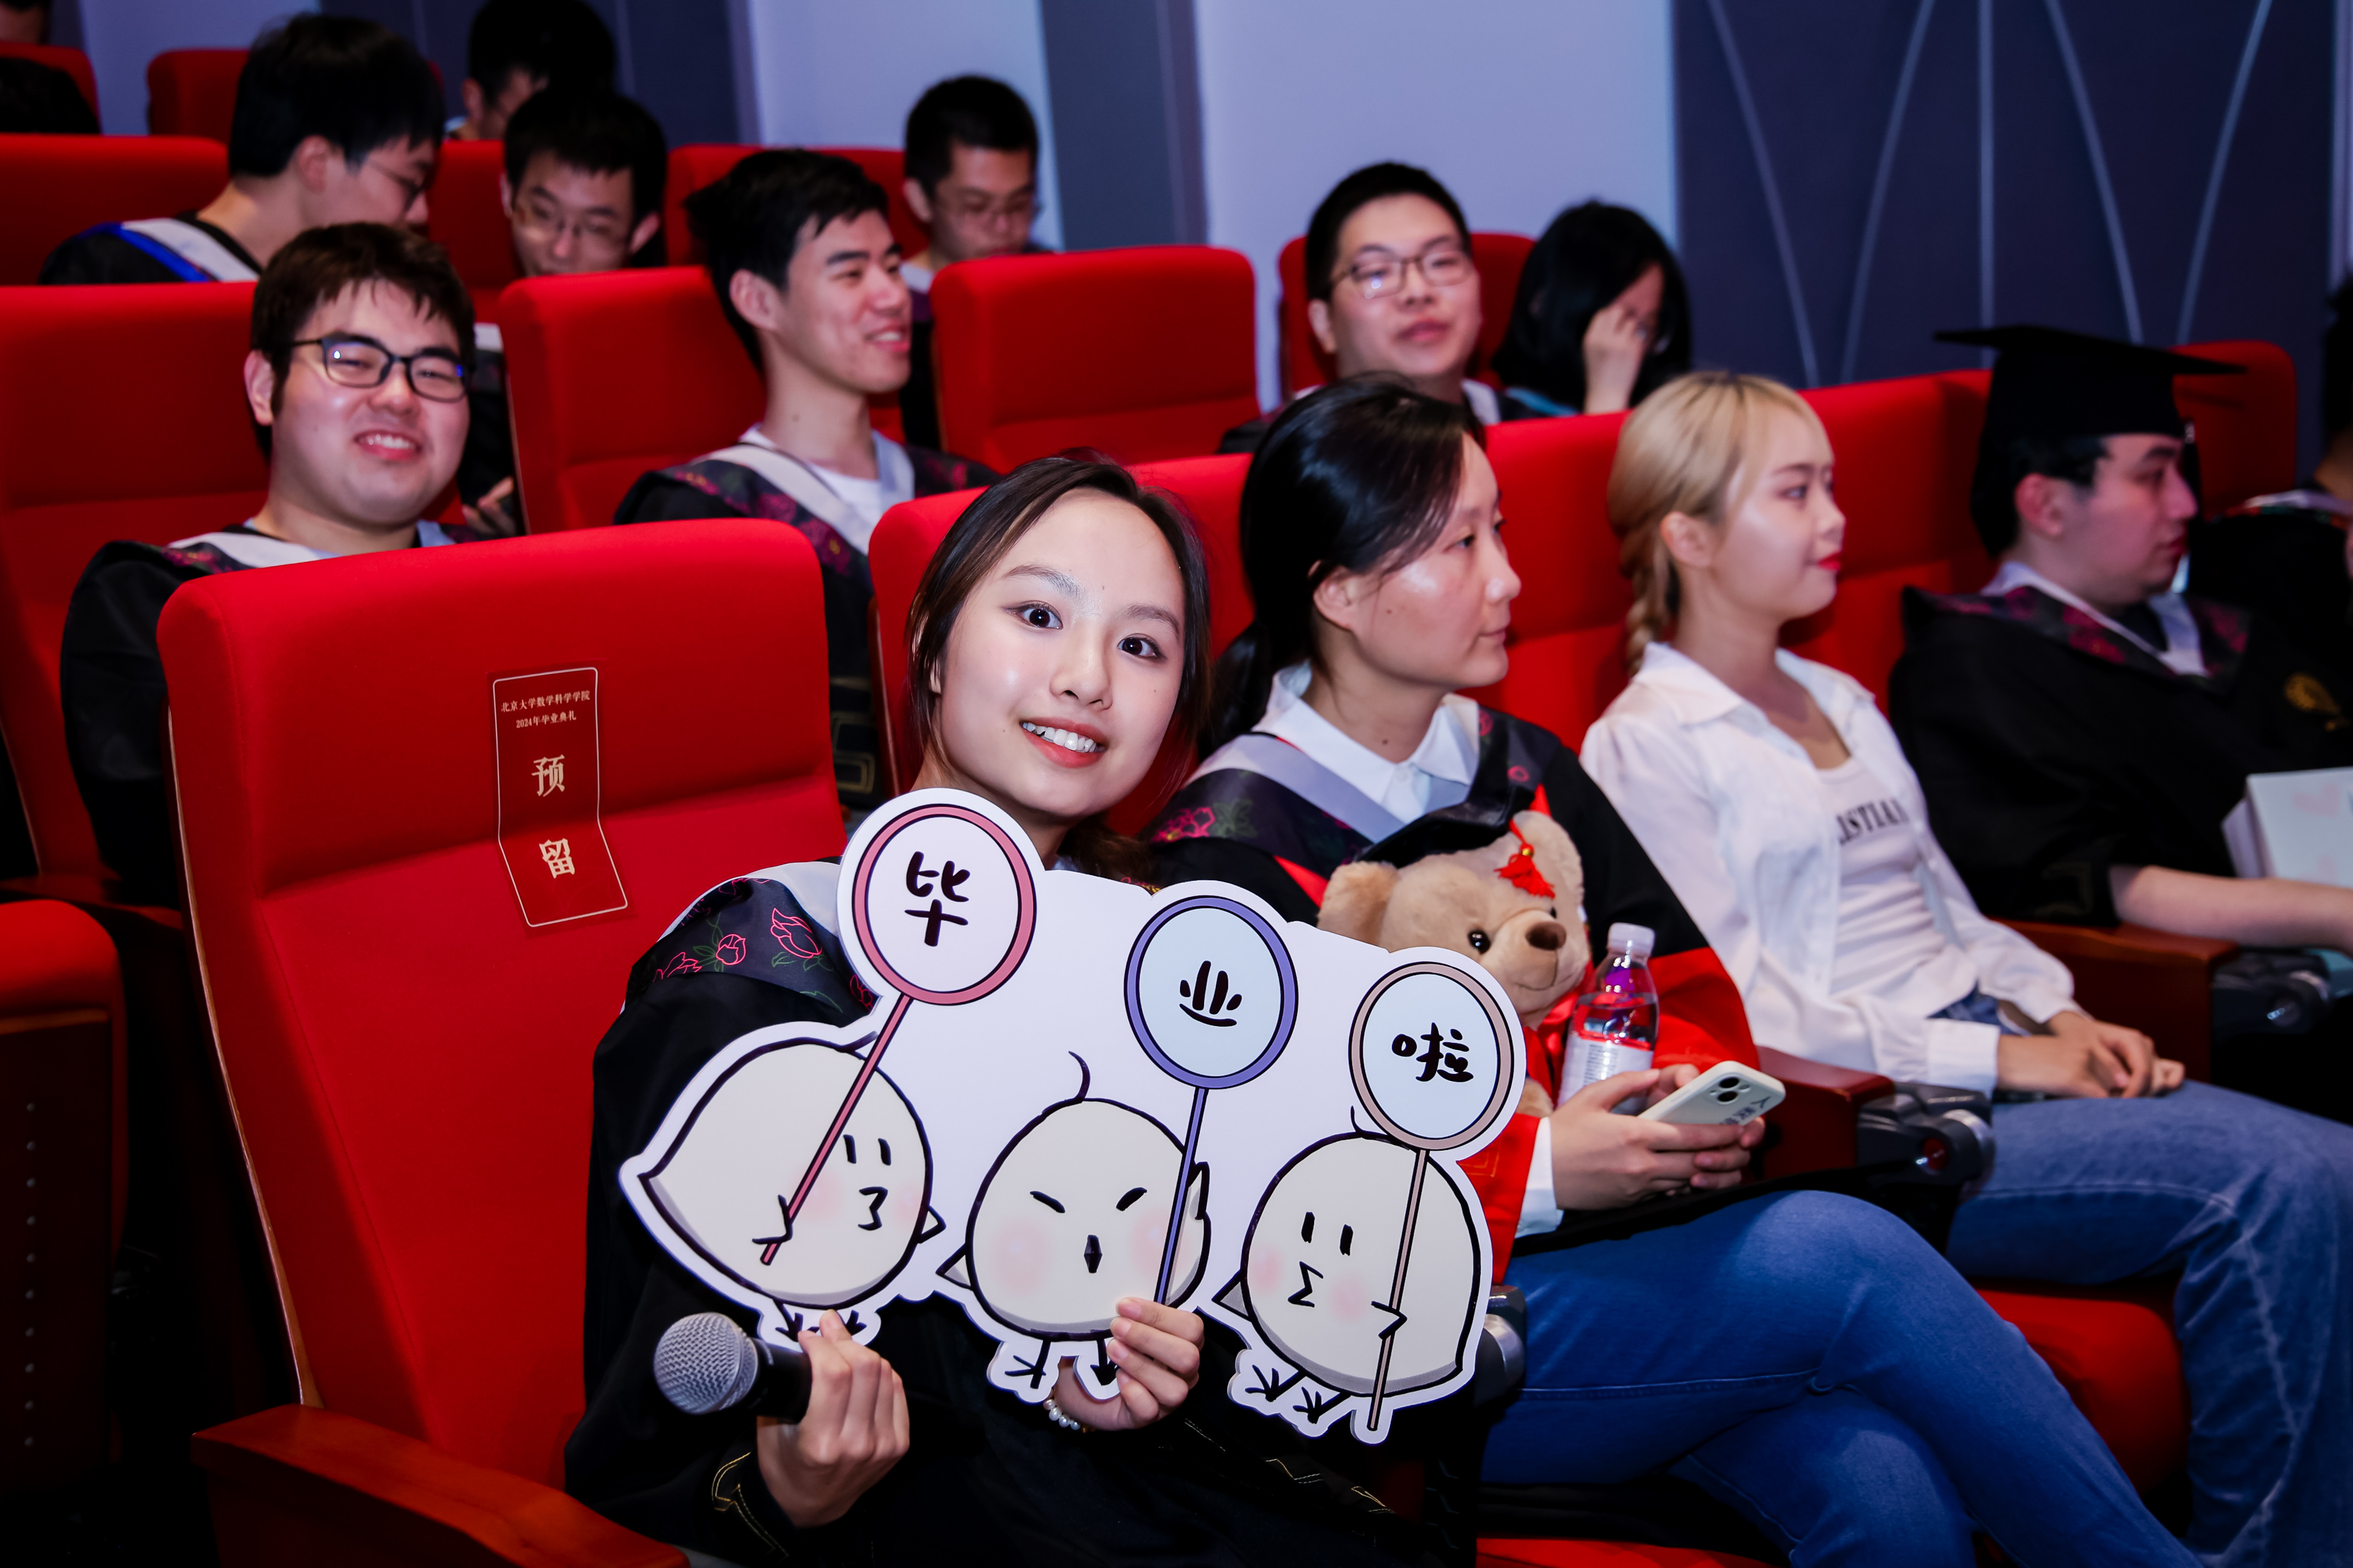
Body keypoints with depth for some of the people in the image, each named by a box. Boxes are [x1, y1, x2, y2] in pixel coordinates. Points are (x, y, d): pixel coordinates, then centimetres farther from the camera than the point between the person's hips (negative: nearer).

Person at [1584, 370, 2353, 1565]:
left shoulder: (1842, 702, 23)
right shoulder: (1647, 747, -4)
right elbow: (1746, 1013, -12)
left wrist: (2059, 1015, 4)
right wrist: (1994, 1058, -13)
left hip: (1988, 1058, 8)